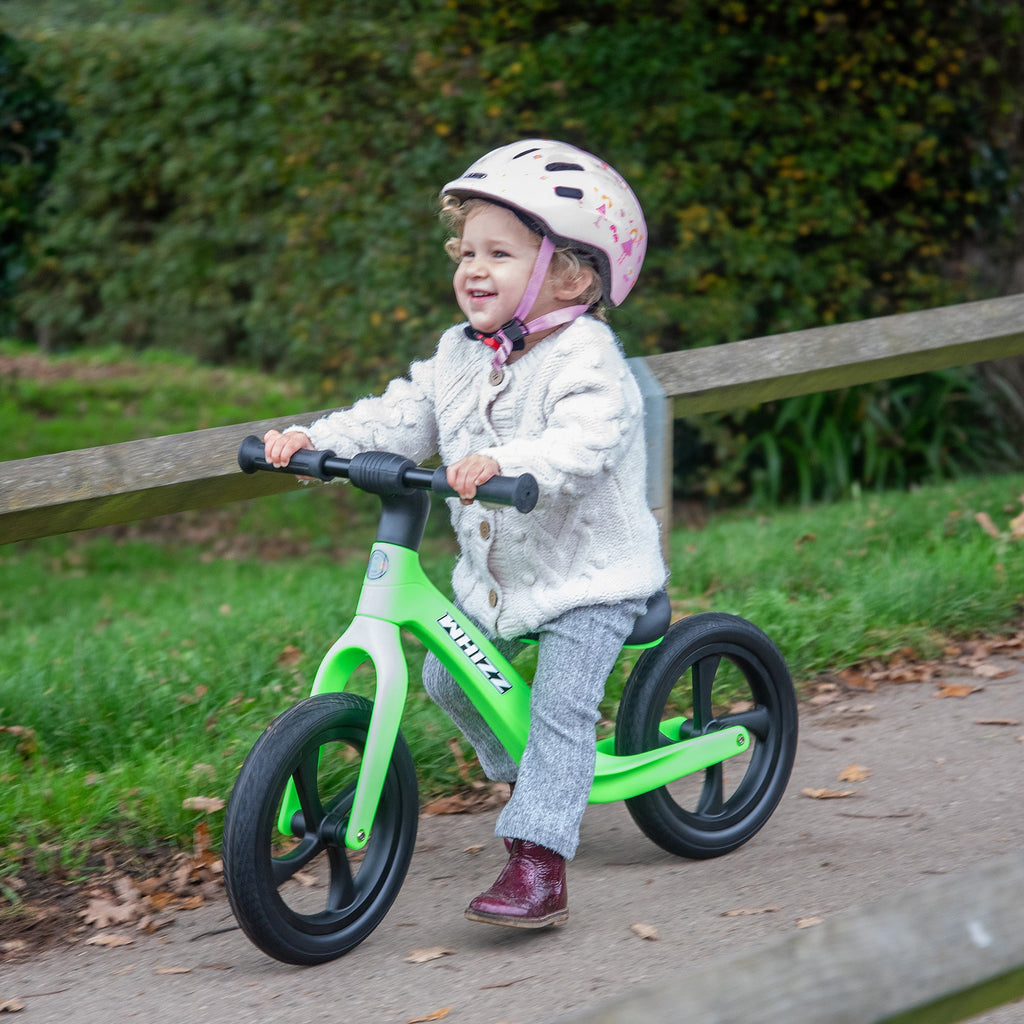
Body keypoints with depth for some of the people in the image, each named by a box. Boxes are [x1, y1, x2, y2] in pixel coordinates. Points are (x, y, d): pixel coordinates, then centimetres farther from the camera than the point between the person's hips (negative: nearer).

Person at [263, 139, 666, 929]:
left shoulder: (585, 357, -20)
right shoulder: (461, 354, 5)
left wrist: (507, 463, -54)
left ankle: (537, 868, -18)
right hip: (497, 574, 8)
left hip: (588, 574, -8)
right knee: (449, 677, 15)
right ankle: (533, 776, 39)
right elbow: (400, 418, 4)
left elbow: (585, 440, -38)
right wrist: (313, 439, -10)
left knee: (560, 710, -15)